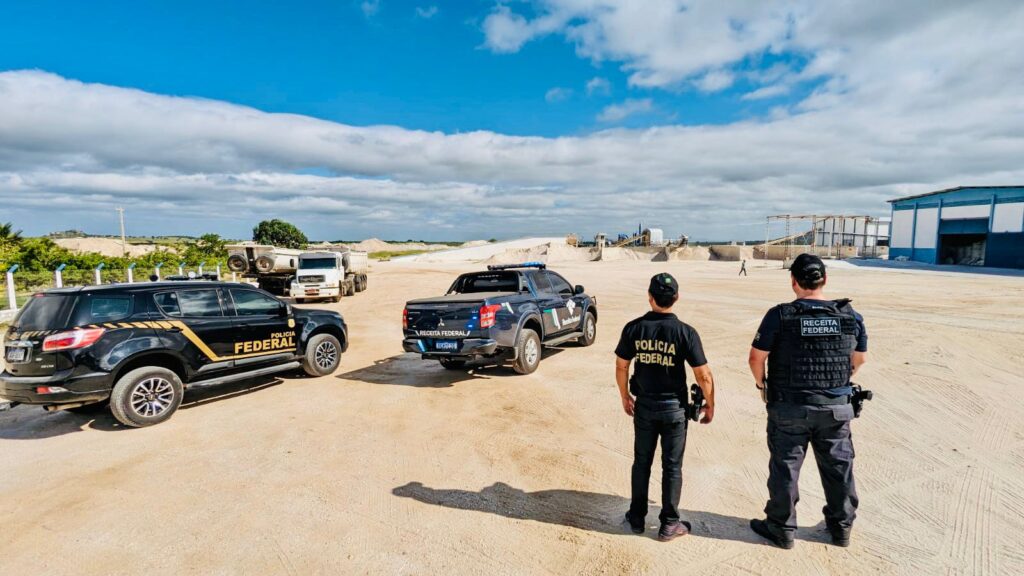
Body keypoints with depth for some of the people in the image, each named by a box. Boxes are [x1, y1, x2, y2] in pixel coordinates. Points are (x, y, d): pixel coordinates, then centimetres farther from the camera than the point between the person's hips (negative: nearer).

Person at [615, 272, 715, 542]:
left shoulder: (634, 328, -9)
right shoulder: (686, 332, -15)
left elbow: (621, 367, -1)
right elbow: (704, 375, -12)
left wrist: (625, 396, 14)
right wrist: (710, 404, 4)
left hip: (644, 406, 2)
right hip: (674, 408, -2)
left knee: (642, 462, 16)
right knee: (672, 466, 12)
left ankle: (637, 518, 29)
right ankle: (669, 524, 23)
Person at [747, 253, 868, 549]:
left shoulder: (780, 316, -16)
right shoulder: (850, 315, -3)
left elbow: (756, 358, -11)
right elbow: (860, 358, 10)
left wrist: (761, 384, 7)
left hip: (790, 409, -3)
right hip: (837, 408, 4)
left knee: (785, 468, 10)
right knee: (838, 467, 20)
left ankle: (781, 529, 24)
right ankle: (841, 526, 36)